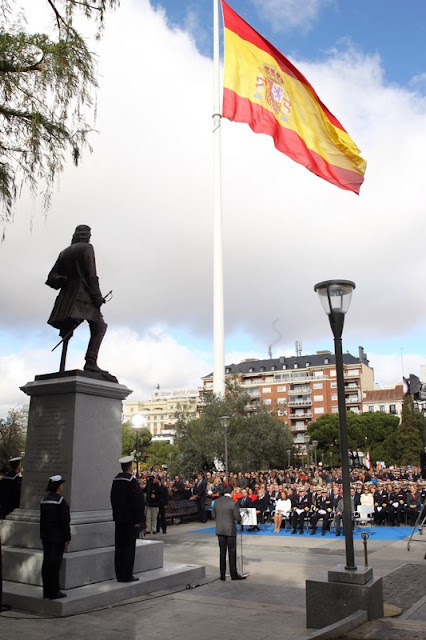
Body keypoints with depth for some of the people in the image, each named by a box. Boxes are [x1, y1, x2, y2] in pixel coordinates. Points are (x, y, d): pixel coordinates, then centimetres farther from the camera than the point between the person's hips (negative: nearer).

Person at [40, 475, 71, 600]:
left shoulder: (44, 500, 8)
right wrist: (67, 537, -9)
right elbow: (64, 521, -15)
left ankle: (46, 591, 18)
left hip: (46, 537, 7)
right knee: (55, 563, -2)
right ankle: (54, 592, 3)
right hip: (58, 537, -7)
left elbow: (42, 519, 12)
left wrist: (43, 535, 18)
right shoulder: (60, 500, -15)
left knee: (46, 563, 11)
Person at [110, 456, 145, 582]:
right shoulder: (132, 481, -15)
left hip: (119, 519, 6)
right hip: (130, 520, -6)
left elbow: (113, 499, 11)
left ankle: (120, 575, 17)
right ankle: (127, 575, 4)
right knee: (129, 547, 1)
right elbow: (137, 502, -16)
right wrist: (138, 520, -10)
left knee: (119, 547, 11)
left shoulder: (115, 480, 4)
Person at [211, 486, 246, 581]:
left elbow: (213, 515, 6)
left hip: (219, 530, 5)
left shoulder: (217, 502, 0)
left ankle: (222, 575, 16)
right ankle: (234, 574, 13)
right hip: (230, 530, -5)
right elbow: (238, 518, -13)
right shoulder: (233, 503, -16)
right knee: (232, 552, 7)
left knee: (222, 552, 12)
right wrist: (238, 521, 8)